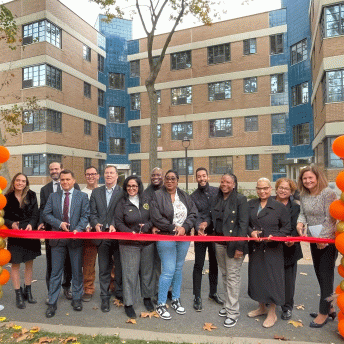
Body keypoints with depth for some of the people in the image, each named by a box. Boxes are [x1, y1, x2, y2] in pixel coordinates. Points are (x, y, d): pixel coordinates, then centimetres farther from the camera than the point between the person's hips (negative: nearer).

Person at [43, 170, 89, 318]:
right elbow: (46, 214, 4)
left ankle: (76, 299, 26)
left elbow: (85, 216, -4)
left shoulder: (82, 196, 1)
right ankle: (52, 303, 21)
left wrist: (78, 229, -19)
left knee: (77, 271, 10)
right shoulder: (53, 196, 7)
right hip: (57, 239, 1)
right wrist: (59, 223, -11)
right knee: (56, 272, 8)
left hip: (76, 238, -1)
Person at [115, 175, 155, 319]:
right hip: (129, 244, -2)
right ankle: (128, 304, 15)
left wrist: (147, 225, -11)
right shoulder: (122, 203, 0)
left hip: (147, 242, 3)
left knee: (147, 271, 12)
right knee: (129, 272, 0)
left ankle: (147, 298, 32)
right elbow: (118, 222, -3)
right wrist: (130, 232, -16)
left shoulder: (146, 201, 5)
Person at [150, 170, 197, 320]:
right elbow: (156, 217, -13)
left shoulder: (185, 196, 9)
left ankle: (176, 299, 31)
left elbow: (193, 213, 4)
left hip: (183, 238, 5)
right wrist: (173, 228, -13)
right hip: (166, 238, -5)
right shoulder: (157, 196, -5)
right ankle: (161, 304, 11)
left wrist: (184, 227, -12)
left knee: (179, 269, 15)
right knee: (168, 270, -6)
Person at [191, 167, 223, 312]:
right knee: (199, 265, 3)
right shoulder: (193, 196, -2)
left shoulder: (217, 191, 1)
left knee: (214, 264, 15)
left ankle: (213, 292, 33)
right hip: (200, 234, -2)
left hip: (215, 233, 2)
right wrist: (198, 227, -30)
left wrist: (207, 222, -12)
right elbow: (195, 215, -12)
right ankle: (197, 296, 16)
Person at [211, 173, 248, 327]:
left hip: (233, 243, -6)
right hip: (219, 242, 6)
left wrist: (240, 246, -16)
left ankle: (233, 312, 11)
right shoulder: (217, 200, 10)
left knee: (232, 276, -1)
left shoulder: (240, 199, -8)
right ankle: (228, 305, 30)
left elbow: (243, 224, -12)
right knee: (224, 274, 15)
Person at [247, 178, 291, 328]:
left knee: (272, 278, 3)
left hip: (272, 249, -4)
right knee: (256, 276, 14)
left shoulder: (279, 206, -5)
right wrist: (251, 232, -10)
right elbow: (245, 223, 8)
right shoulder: (250, 205, 6)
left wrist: (275, 236, -18)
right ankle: (262, 307, 35)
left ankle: (272, 313, 21)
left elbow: (287, 227, -4)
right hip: (255, 248, 4)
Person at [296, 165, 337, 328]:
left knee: (326, 275, 1)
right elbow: (303, 213, 10)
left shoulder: (328, 193, -15)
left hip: (328, 240, -7)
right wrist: (300, 223, -12)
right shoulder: (304, 196, 6)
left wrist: (323, 239, -17)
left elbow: (330, 219, -17)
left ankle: (324, 313, 14)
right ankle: (329, 308, 33)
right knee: (320, 275, 16)